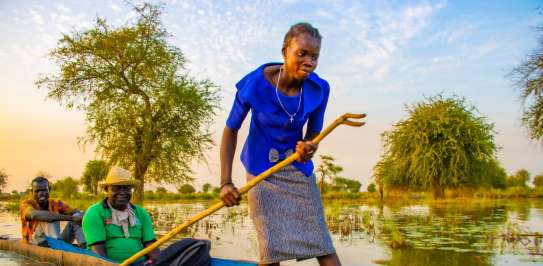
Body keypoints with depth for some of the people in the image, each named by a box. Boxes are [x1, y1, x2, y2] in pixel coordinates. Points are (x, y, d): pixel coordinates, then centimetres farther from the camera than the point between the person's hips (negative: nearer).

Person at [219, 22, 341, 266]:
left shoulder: (319, 89, -15)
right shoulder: (255, 84, -22)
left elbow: (314, 133, 0)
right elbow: (230, 130, -10)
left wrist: (309, 149, -26)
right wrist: (225, 182, -15)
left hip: (298, 168, 3)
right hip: (262, 169, -2)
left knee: (322, 243, -3)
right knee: (270, 246, -6)